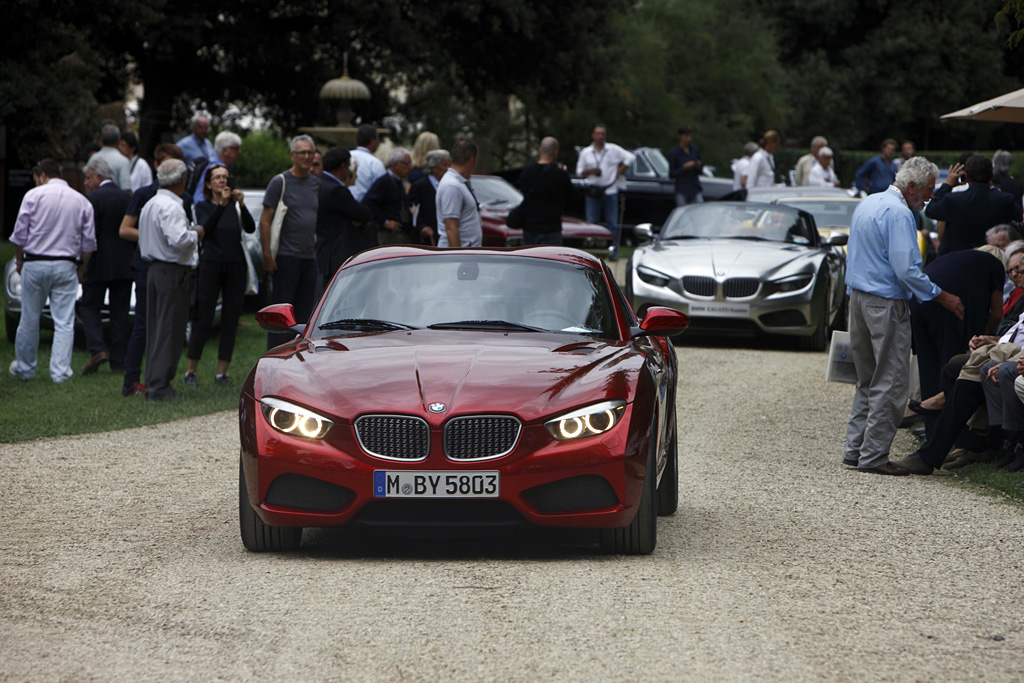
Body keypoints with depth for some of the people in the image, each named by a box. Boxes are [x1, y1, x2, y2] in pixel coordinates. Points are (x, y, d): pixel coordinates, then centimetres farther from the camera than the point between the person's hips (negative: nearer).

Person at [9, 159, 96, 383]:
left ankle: (24, 367, 21)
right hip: (65, 266, 1)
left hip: (35, 264, -1)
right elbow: (88, 242, 6)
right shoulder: (82, 202, 5)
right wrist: (82, 268, 19)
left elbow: (20, 234, -3)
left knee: (29, 320, 9)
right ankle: (60, 370, -2)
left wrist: (19, 261, 10)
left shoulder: (34, 195, -3)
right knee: (64, 322, 2)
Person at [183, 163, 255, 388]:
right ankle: (190, 371, 2)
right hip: (210, 265, -3)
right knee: (203, 319, -5)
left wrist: (241, 205, -22)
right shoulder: (203, 207, 4)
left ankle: (221, 373, 9)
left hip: (235, 266, 3)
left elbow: (250, 228, -8)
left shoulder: (236, 206, 9)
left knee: (230, 321, 3)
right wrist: (222, 204, -27)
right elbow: (206, 228, -16)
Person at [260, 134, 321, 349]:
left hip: (309, 257, 6)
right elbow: (265, 220, -7)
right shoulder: (280, 182, -5)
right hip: (286, 257, -6)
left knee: (305, 313, 7)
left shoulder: (315, 183, 13)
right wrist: (267, 254, -14)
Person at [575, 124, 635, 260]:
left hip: (610, 191, -1)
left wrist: (619, 172, -1)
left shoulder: (613, 149, 4)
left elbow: (630, 157, 5)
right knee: (591, 222, -2)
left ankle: (613, 251, 2)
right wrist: (590, 171, -9)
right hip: (593, 192, 1)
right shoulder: (586, 152, 9)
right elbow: (579, 172, 12)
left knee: (612, 223, -1)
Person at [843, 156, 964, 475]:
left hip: (858, 298, 10)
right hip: (886, 304, -10)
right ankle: (873, 455, -6)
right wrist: (941, 296, -13)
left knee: (867, 380, 16)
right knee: (890, 383, -5)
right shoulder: (899, 214, -15)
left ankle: (855, 448, 15)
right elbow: (906, 269, -20)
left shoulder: (866, 205, 15)